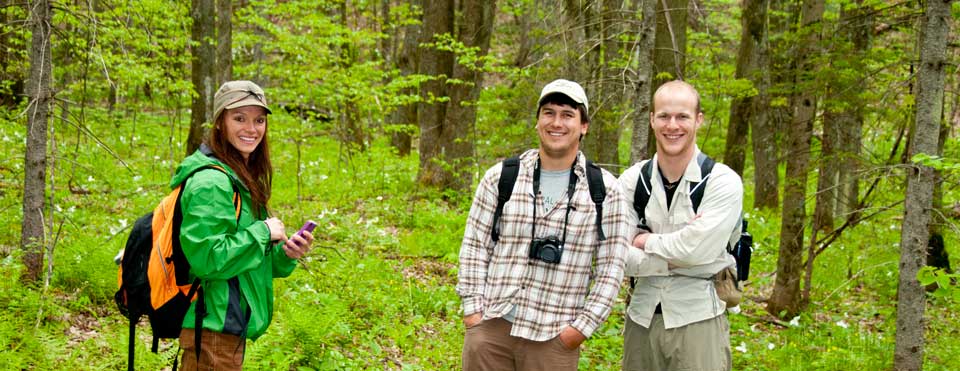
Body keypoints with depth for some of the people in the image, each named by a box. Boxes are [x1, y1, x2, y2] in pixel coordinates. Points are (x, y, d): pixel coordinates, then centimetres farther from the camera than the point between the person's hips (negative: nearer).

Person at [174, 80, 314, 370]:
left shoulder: (244, 180, 14)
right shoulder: (211, 182, -17)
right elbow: (207, 258, -26)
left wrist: (285, 254, -1)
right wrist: (263, 232, -16)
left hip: (232, 329, 10)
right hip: (213, 332, -10)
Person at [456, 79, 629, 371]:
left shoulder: (604, 190, 0)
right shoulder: (500, 177, 3)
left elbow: (611, 266, 1)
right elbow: (475, 245, 6)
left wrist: (584, 325, -4)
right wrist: (472, 308, -1)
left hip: (556, 337, -1)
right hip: (490, 325, 1)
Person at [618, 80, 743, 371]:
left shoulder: (723, 181, -8)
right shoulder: (632, 180, 1)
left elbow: (698, 250, -19)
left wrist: (646, 241, -6)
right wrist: (676, 253, -15)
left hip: (698, 319, -3)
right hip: (642, 317, 3)